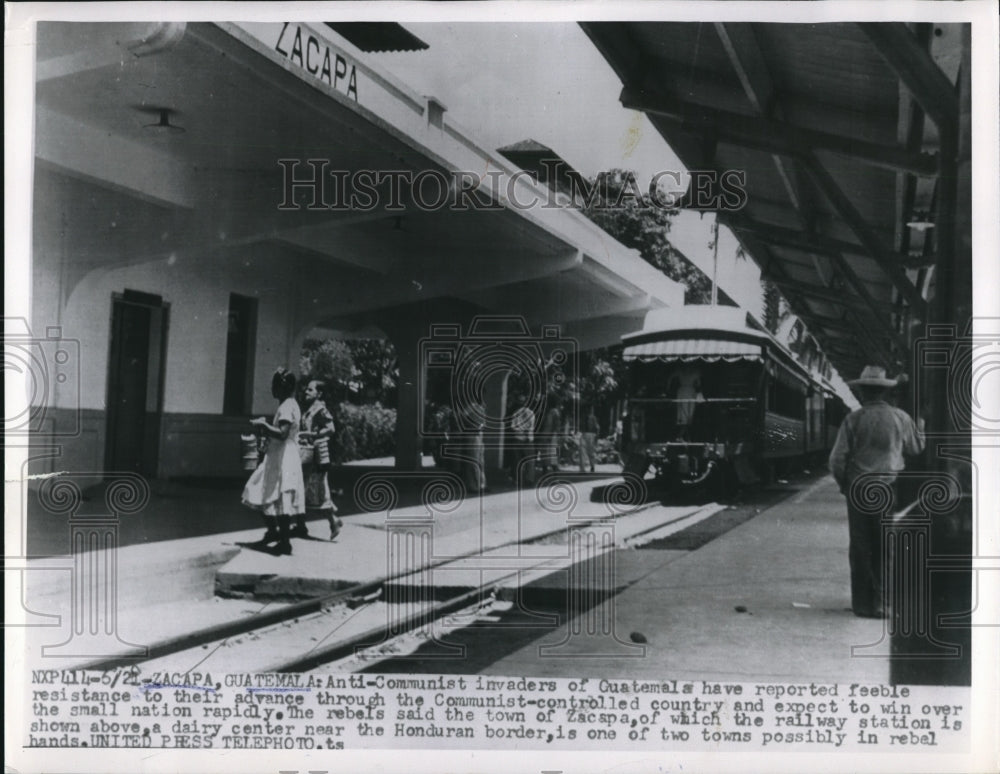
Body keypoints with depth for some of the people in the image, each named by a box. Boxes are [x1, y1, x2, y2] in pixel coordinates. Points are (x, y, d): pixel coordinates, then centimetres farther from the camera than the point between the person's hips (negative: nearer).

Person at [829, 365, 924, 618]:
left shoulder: (854, 419, -7)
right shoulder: (900, 417, -2)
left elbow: (837, 458, -8)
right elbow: (917, 446, 14)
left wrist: (843, 483, 8)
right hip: (891, 489, 1)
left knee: (861, 548, 6)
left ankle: (864, 603, 11)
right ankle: (887, 601, 7)